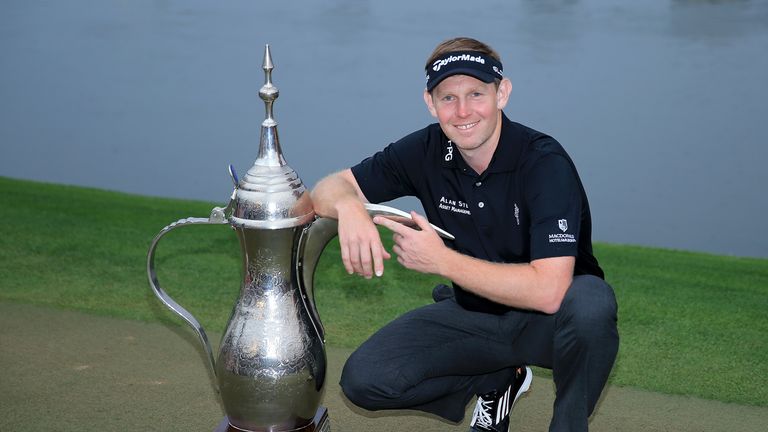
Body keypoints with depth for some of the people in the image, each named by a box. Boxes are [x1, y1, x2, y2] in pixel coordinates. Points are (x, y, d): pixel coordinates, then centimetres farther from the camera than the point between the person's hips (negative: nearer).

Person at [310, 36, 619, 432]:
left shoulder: (544, 162, -24)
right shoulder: (427, 151, -8)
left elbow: (548, 290, -34)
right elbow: (328, 188, -3)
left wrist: (441, 260, -30)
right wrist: (348, 207, -28)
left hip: (547, 319, -4)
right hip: (474, 315, 5)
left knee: (590, 302, -39)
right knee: (364, 380, -14)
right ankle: (498, 378, 9)